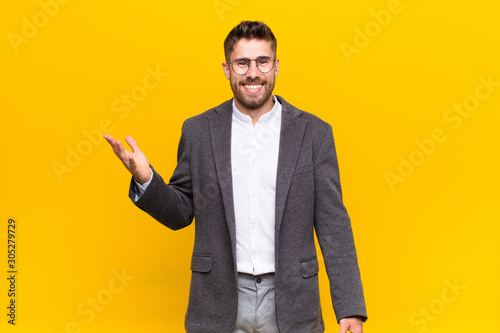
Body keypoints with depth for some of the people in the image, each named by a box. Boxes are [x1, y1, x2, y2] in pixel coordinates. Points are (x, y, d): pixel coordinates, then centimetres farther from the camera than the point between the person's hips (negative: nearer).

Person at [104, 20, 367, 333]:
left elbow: (333, 224, -2)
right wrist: (145, 178, -12)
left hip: (289, 303, 0)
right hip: (218, 303, 1)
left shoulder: (314, 132, -1)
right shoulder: (198, 131, 2)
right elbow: (181, 213, 7)